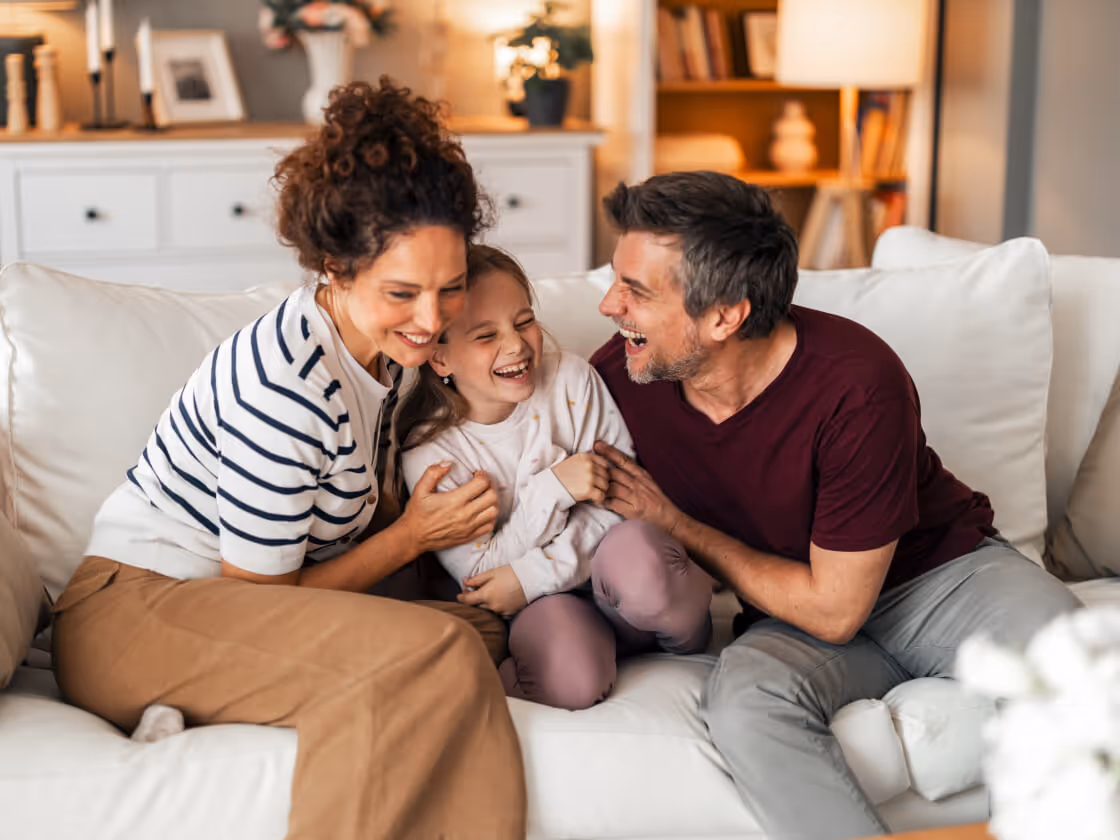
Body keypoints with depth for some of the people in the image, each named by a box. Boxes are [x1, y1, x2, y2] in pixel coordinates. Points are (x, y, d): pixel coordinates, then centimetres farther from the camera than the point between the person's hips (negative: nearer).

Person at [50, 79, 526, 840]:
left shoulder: (381, 343, 2)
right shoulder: (285, 390, -25)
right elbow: (260, 591, -16)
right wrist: (414, 536, -11)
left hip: (242, 606, 9)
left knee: (485, 629, -12)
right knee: (432, 653, -30)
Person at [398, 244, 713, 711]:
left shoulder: (572, 380, -7)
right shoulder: (428, 453, -11)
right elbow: (479, 575, -12)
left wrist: (533, 575, -20)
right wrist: (554, 487, -22)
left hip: (602, 570, 2)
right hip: (545, 603, -2)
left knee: (633, 551, -37)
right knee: (569, 681, -37)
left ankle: (684, 630, -4)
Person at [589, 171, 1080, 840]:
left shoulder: (856, 382, -26)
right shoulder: (618, 377, -13)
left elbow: (835, 609, -20)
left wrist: (673, 523, -16)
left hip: (942, 572, -2)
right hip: (788, 618, 2)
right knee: (745, 693, -34)